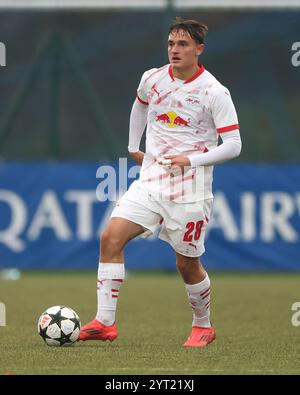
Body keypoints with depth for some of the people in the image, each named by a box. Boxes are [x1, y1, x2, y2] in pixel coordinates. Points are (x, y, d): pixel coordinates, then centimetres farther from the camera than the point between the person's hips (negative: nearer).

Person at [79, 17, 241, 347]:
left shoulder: (214, 92, -10)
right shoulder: (153, 79, 4)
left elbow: (233, 145, -9)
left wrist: (191, 160, -18)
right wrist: (133, 147, 26)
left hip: (190, 190, -4)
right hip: (150, 181, 4)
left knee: (187, 264, 3)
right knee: (111, 237, -13)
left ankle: (203, 326, 28)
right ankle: (105, 322, -13)